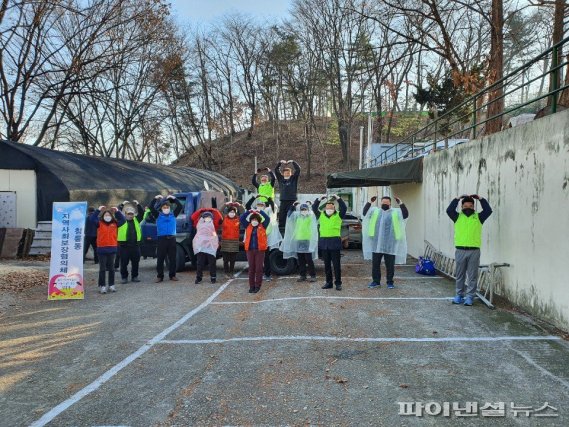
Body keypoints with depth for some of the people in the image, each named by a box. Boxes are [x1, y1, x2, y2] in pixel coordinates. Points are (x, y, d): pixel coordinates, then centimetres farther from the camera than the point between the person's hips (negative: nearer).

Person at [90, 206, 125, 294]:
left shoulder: (115, 224, 6)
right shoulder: (99, 223, 0)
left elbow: (123, 220, -1)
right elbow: (92, 218, -11)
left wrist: (117, 211, -6)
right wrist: (98, 210, -15)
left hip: (112, 249, 2)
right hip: (101, 249, -2)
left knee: (111, 268, 10)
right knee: (102, 268, 2)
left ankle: (111, 285, 19)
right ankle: (102, 286, 8)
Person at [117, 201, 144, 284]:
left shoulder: (136, 220, 13)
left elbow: (141, 213, 7)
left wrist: (138, 205, -3)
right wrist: (122, 205, -8)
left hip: (135, 244, 3)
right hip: (124, 245, -3)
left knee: (135, 262, 8)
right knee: (124, 263, 2)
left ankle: (135, 276, 19)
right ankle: (124, 277, 13)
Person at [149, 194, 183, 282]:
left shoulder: (173, 215, 11)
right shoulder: (158, 215, 7)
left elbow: (180, 206, 6)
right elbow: (151, 207, -2)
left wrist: (174, 198, 2)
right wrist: (156, 199, -2)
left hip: (172, 238, 2)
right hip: (162, 239, -1)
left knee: (172, 258, 6)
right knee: (160, 259, 1)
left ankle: (172, 275, 15)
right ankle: (160, 276, 8)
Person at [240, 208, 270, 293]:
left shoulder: (262, 226, 3)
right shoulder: (248, 226, 8)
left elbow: (267, 219, -8)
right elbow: (241, 218, 4)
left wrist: (260, 212, -8)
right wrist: (248, 212, -3)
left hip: (260, 250, -2)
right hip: (250, 250, 2)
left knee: (259, 268, 1)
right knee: (251, 268, 7)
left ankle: (257, 286, 9)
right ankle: (251, 286, 15)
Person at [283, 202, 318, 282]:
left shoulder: (311, 217, 0)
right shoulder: (297, 216, 12)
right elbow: (289, 214, 16)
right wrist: (293, 206, 6)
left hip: (307, 240, -5)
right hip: (298, 240, 5)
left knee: (309, 259, -3)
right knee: (301, 260, 9)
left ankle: (313, 276, 5)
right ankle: (302, 276, 17)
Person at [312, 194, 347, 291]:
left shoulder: (338, 215, 4)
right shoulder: (321, 215, 11)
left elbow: (344, 208, -10)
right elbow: (314, 208, 2)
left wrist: (338, 199, -15)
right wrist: (319, 199, -8)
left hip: (335, 241, -3)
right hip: (324, 241, 3)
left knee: (336, 264, 0)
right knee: (327, 264, 10)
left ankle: (338, 283, 6)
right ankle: (328, 282, 18)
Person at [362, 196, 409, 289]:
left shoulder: (396, 212, 4)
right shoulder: (375, 211, 10)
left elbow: (405, 215, -9)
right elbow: (364, 212, 2)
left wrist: (401, 204, -19)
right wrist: (369, 202, -9)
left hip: (390, 244, -2)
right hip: (376, 243, 2)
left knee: (390, 264, 4)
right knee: (375, 263, 8)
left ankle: (390, 282, 15)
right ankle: (376, 281, 18)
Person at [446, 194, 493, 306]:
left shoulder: (478, 217, 8)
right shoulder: (458, 217, 8)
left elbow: (488, 210, -4)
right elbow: (449, 210, -6)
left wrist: (480, 199, -1)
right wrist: (457, 199, -4)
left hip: (474, 251, 0)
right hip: (460, 251, 1)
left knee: (472, 276, 2)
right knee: (460, 275, 9)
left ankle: (470, 296, 8)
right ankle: (459, 295, 19)